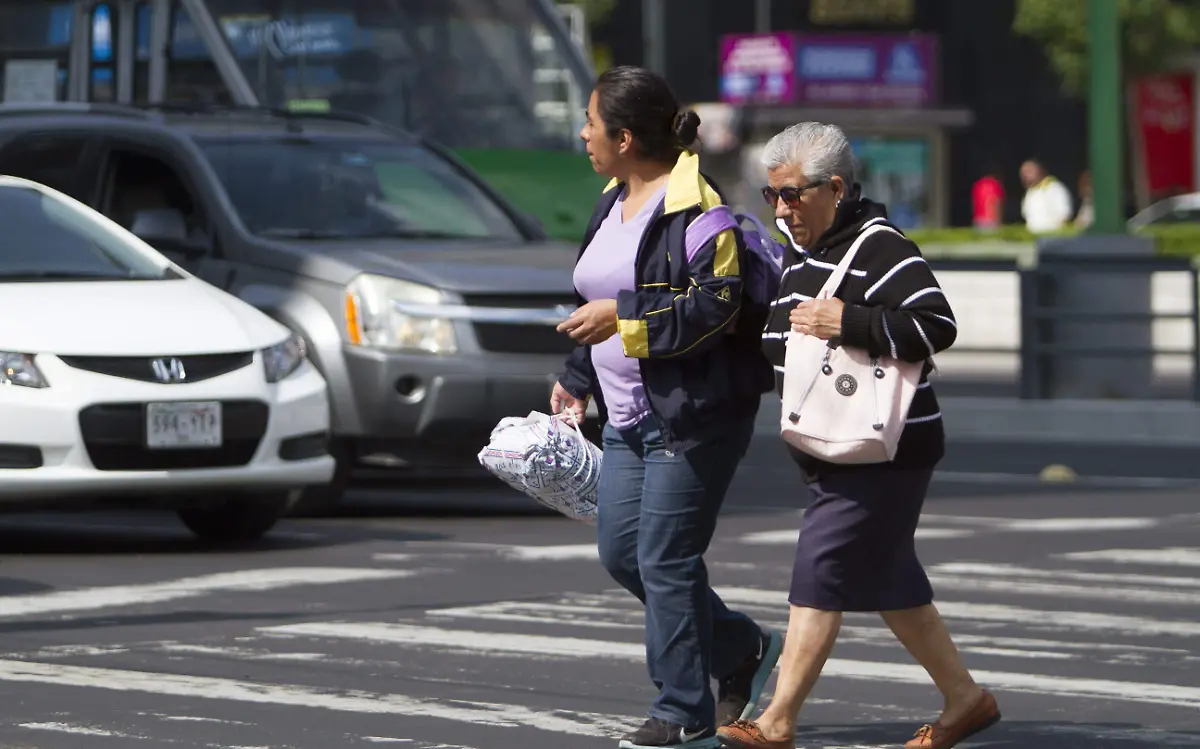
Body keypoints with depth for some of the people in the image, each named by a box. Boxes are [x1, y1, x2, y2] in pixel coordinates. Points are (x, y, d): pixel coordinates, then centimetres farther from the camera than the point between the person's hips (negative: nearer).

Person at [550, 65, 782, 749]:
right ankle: (746, 651, 25)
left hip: (695, 417, -10)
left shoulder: (695, 208, -16)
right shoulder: (617, 204, 15)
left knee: (666, 561, -8)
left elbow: (715, 305, -22)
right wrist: (576, 379, 27)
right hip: (630, 417, 10)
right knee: (620, 552, 10)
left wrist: (622, 318, -22)